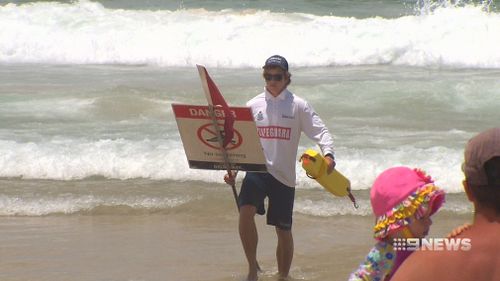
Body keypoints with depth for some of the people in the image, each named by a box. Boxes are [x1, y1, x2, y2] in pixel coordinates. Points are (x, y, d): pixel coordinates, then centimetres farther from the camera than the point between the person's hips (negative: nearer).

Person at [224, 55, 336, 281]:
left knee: (283, 229, 4)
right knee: (245, 212, -25)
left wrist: (328, 154, -25)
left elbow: (320, 131, -5)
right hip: (257, 169, 1)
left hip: (284, 174, -1)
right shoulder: (253, 105, 9)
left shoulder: (298, 106, 2)